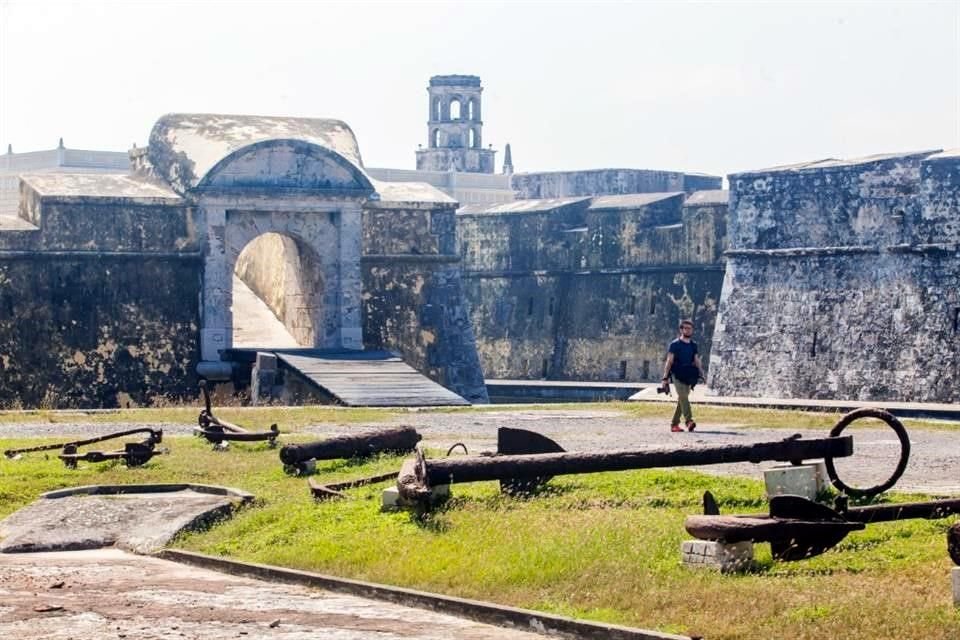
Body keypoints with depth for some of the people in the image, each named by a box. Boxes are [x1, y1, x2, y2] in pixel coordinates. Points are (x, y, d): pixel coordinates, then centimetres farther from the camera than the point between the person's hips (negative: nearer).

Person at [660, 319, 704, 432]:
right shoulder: (675, 344, -2)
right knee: (683, 397, -20)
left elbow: (697, 361, 13)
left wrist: (701, 374, -1)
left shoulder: (693, 345, 14)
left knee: (681, 399, 6)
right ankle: (689, 421, -32)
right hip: (677, 376, -6)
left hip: (688, 376, 6)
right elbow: (669, 361, -5)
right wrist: (665, 378, -11)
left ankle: (674, 424, 13)